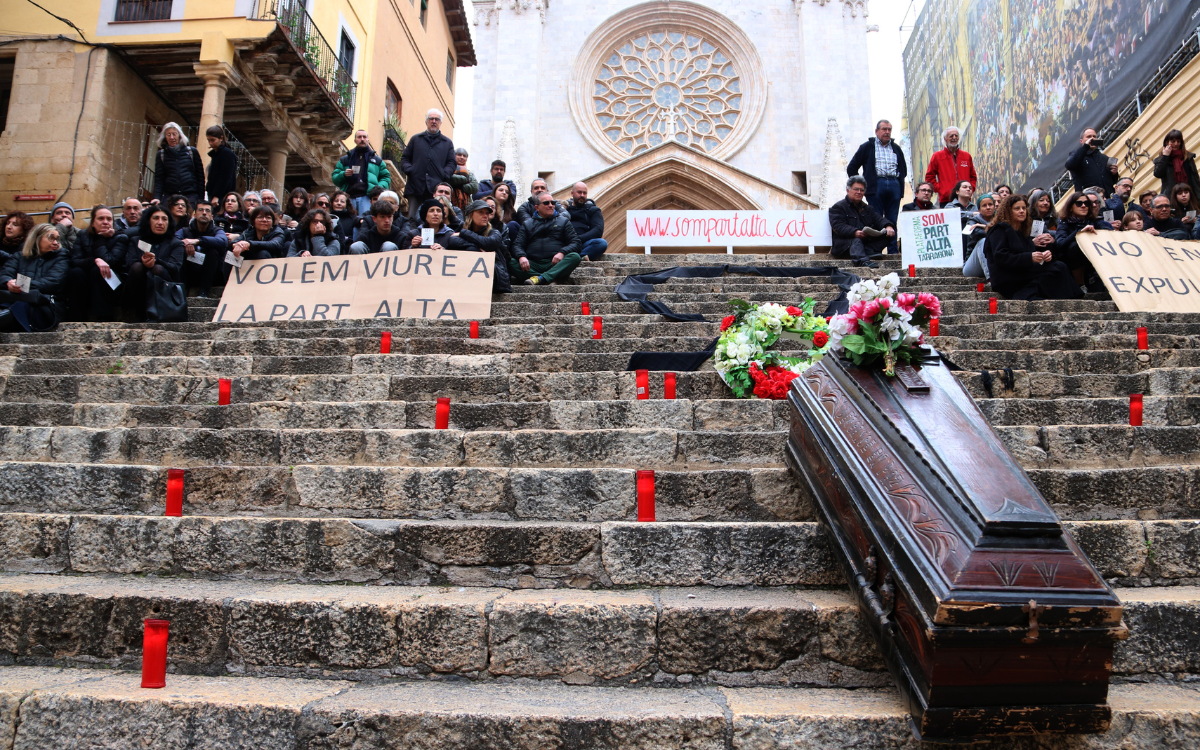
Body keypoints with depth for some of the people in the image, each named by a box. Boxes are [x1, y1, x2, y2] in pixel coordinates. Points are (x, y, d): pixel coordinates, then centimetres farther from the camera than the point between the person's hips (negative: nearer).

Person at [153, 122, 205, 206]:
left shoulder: (192, 151, 9)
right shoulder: (161, 155, 11)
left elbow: (200, 175, 7)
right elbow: (158, 179, 5)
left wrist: (201, 198, 0)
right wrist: (157, 198, -9)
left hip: (191, 196, -1)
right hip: (169, 195, 1)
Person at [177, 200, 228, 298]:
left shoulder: (217, 231, 6)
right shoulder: (185, 231, 12)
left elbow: (223, 242, -21)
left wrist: (197, 241, -34)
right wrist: (185, 243, -32)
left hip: (210, 276, -1)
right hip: (189, 276, 1)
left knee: (213, 251, -25)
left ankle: (205, 291, -27)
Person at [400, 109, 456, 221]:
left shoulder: (447, 143, 18)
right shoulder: (415, 139, 20)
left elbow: (452, 163, 11)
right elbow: (405, 158, 18)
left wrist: (444, 176, -6)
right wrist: (409, 170, -2)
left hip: (436, 189, -1)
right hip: (416, 187, 1)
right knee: (412, 218, -4)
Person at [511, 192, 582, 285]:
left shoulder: (563, 221, 21)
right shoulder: (527, 224, 23)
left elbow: (576, 243, 9)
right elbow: (517, 244, 12)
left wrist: (562, 252, -12)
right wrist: (521, 256, -13)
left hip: (555, 264, 0)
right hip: (533, 265, 1)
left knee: (575, 257, -29)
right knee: (510, 262, -27)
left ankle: (540, 278, -39)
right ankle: (553, 279, -36)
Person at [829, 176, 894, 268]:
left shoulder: (867, 208, 28)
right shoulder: (838, 207, 6)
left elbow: (878, 219, 11)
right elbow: (838, 227, -12)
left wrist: (888, 226, -15)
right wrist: (855, 233, -32)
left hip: (866, 242, 6)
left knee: (889, 234, -12)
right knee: (855, 240, -37)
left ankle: (867, 252, -37)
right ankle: (863, 261, -67)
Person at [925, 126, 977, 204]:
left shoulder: (967, 156, 16)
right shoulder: (937, 156, 7)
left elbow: (973, 177, 22)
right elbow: (929, 177, 4)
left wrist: (970, 190, 5)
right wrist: (941, 190, -5)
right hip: (946, 200, -3)